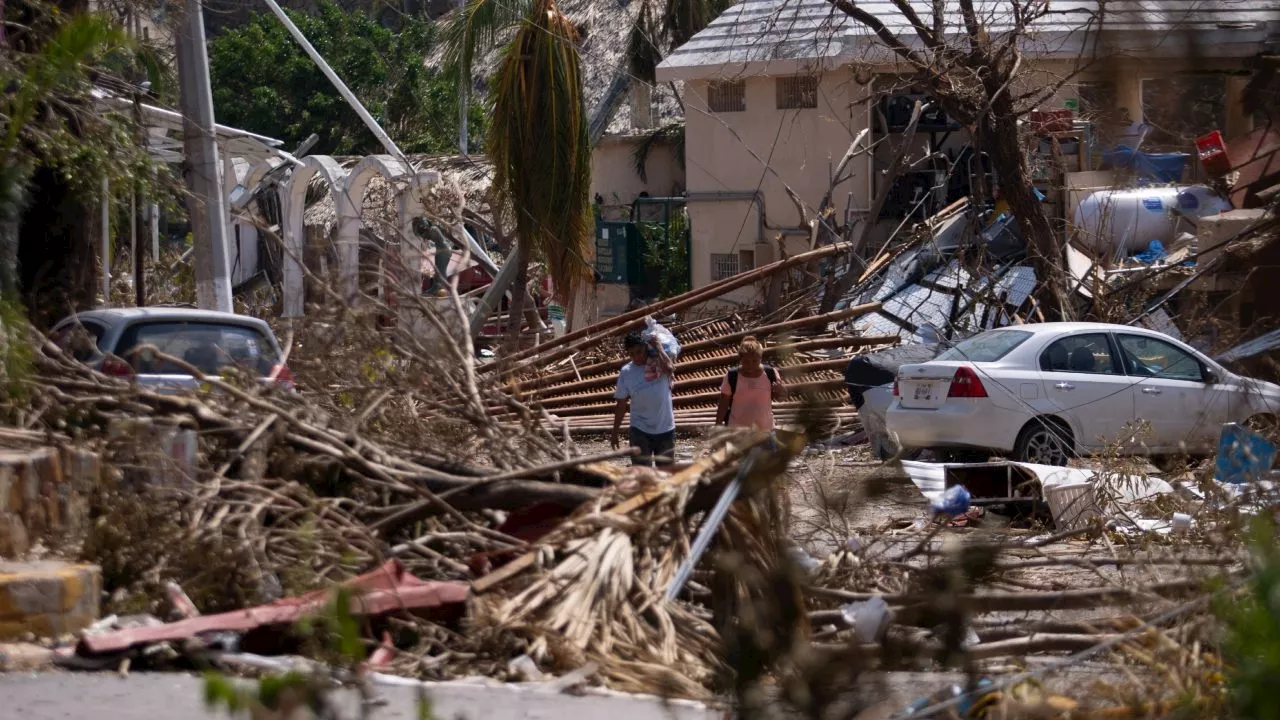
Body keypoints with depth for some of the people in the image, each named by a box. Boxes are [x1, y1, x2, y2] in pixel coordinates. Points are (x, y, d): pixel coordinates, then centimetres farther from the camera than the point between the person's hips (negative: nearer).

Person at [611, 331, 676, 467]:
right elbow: (621, 405, 4)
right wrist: (615, 433, 5)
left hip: (666, 429, 0)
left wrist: (658, 348, -14)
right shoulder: (627, 372, -1)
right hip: (640, 431, 0)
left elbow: (669, 367, -29)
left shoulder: (659, 363, -3)